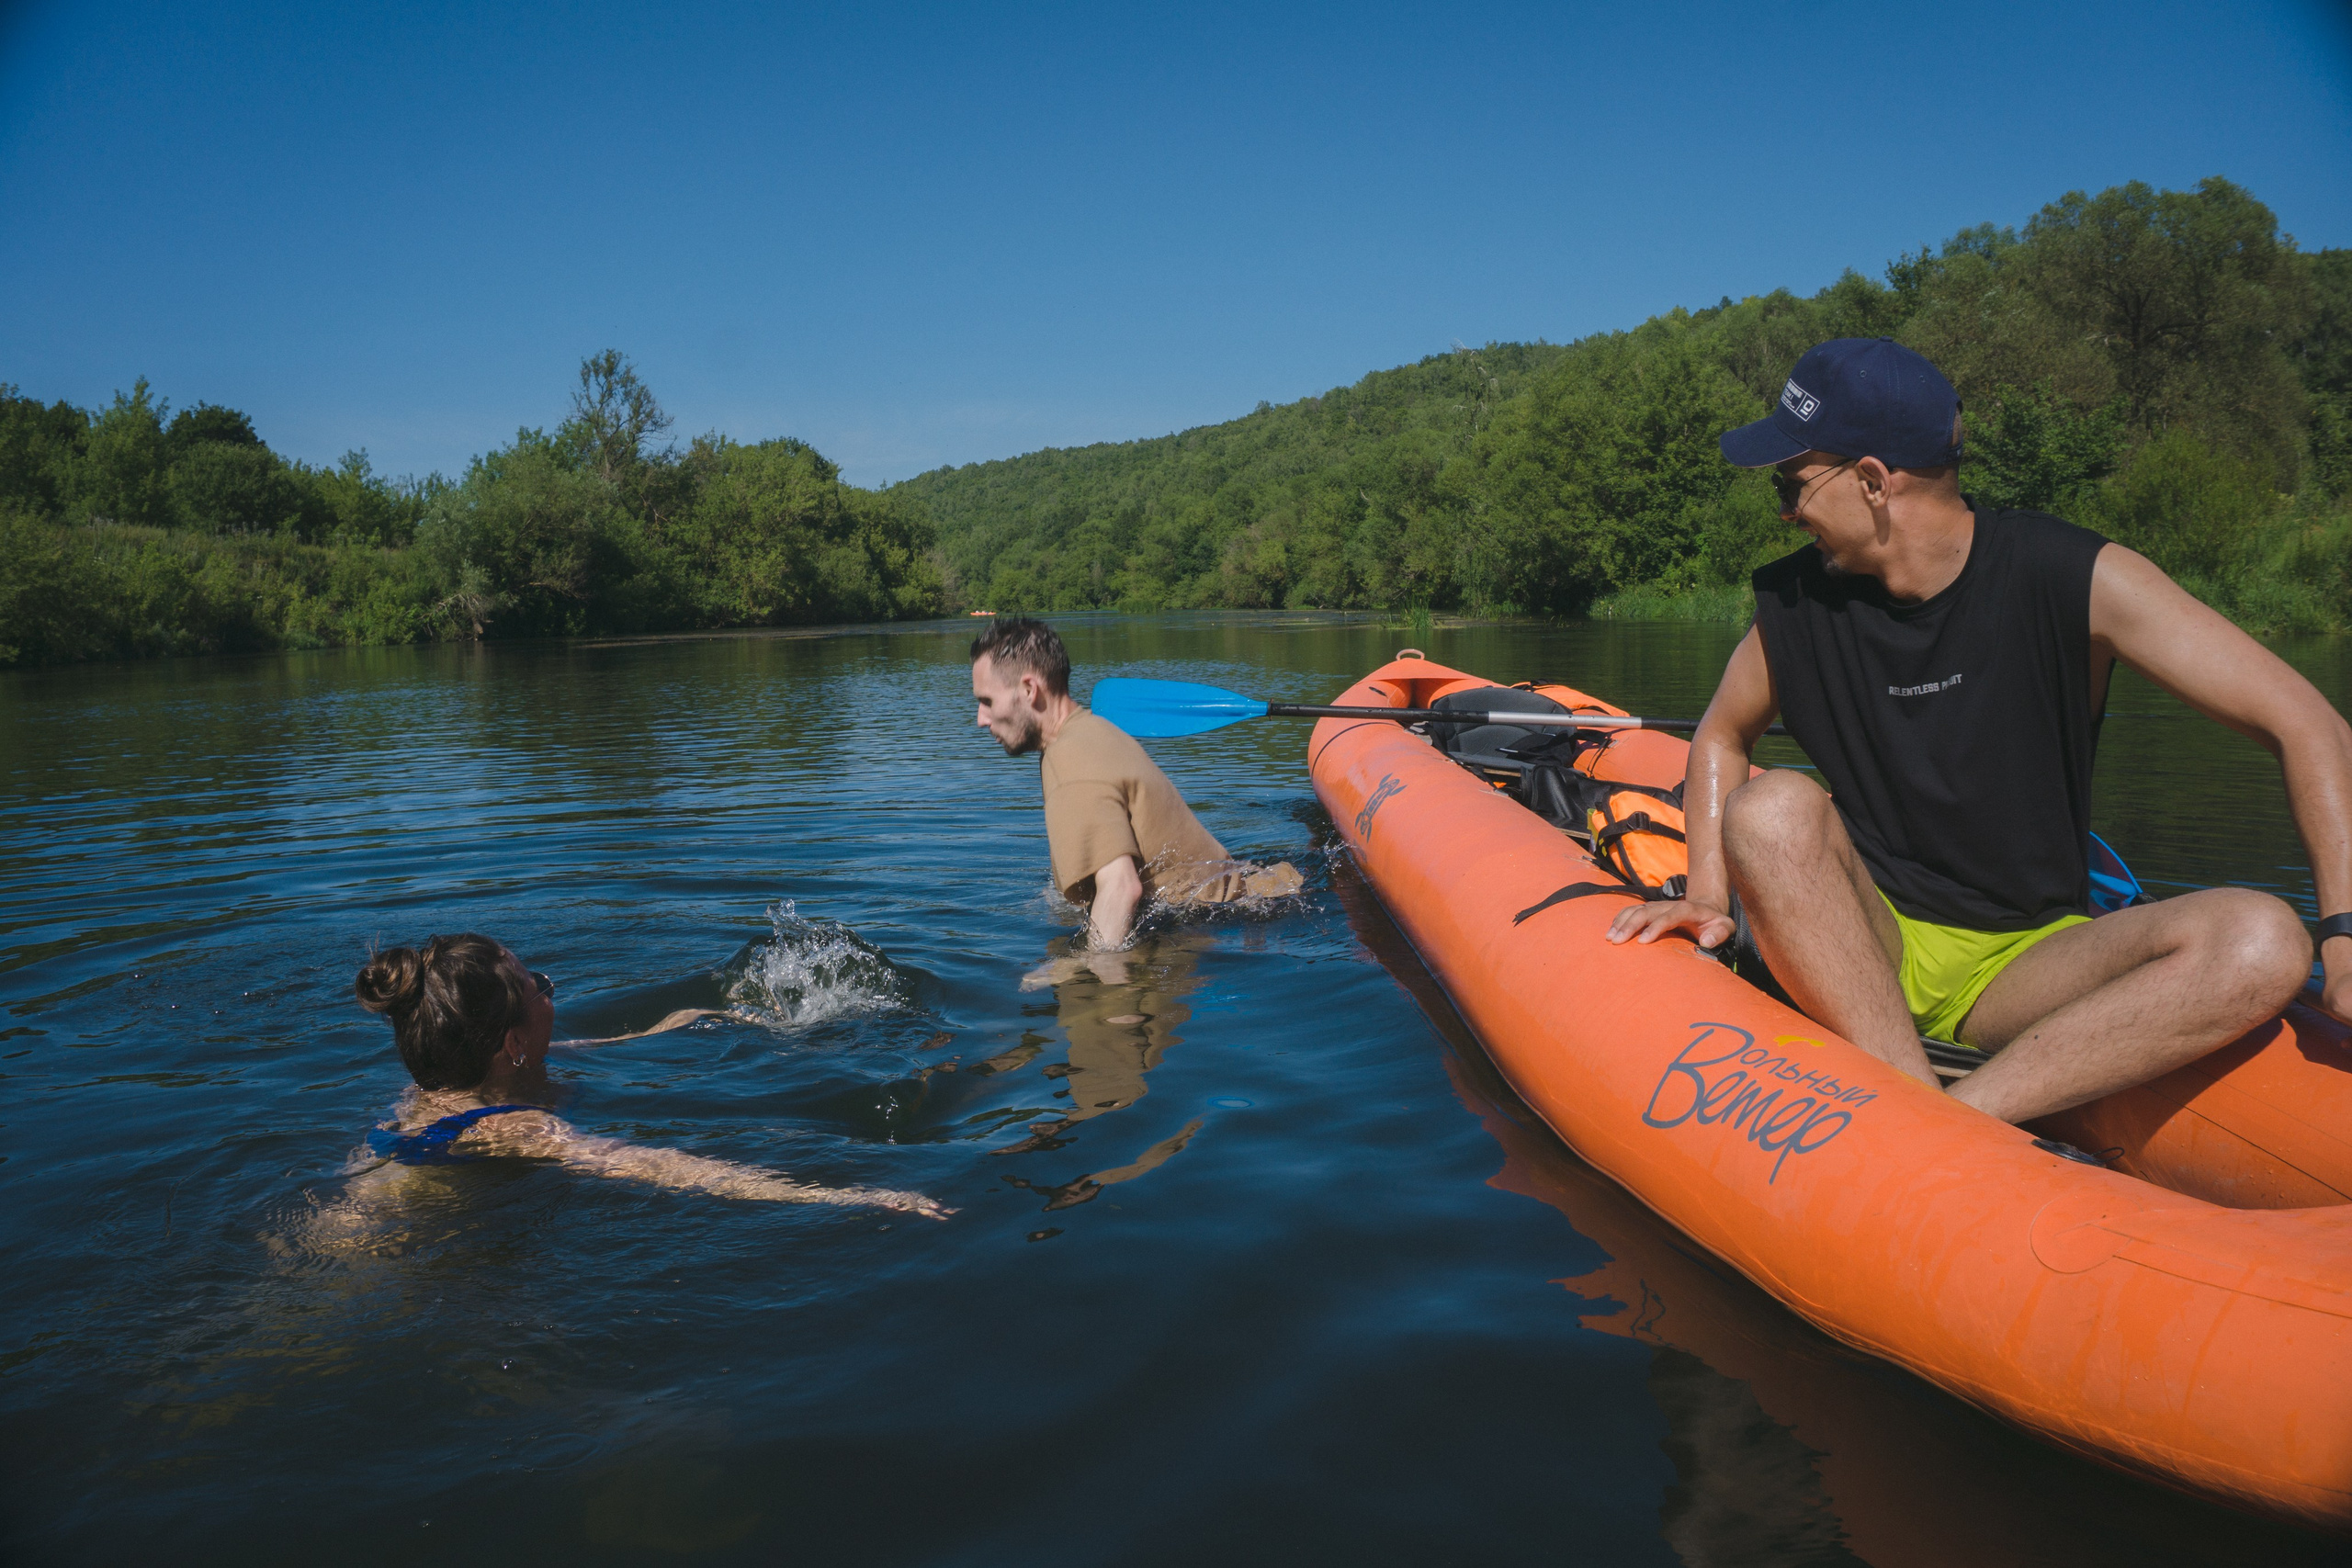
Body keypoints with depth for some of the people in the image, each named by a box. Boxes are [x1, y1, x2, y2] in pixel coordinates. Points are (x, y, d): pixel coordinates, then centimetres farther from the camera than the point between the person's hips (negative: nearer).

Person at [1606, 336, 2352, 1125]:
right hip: (1861, 949, 1)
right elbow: (1721, 735, 14)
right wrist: (1708, 894, -2)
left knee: (2259, 940, -27)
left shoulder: (2078, 579, -11)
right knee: (1771, 810, -29)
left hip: (2023, 967, 0)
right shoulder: (1795, 601, -3)